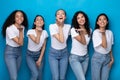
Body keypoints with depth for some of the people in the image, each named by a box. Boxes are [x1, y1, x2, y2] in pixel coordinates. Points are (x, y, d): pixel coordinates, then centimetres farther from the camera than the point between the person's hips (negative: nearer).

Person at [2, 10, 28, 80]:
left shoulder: (22, 27, 0)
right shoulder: (9, 29, -22)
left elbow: (22, 43, -2)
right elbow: (20, 43, -24)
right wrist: (20, 31, -29)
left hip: (19, 51, 7)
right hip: (10, 52, -6)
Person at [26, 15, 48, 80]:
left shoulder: (45, 32, -5)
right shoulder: (30, 31, -18)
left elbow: (43, 47, 0)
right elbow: (37, 42, -33)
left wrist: (40, 59, -4)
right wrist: (38, 31, -28)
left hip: (39, 54, 4)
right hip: (30, 55, -4)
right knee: (35, 74, -20)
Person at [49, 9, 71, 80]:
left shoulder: (68, 26, -7)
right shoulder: (52, 26, -18)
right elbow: (61, 40, -27)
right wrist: (60, 26, -21)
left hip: (64, 53, 3)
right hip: (53, 53, -2)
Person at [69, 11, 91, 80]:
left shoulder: (89, 30, 3)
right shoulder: (73, 30, -15)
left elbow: (86, 43, 8)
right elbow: (83, 42, -18)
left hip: (85, 57, 5)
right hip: (75, 57, -5)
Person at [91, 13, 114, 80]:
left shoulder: (110, 32, 3)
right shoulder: (96, 32, -12)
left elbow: (110, 47, 12)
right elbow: (104, 45, -18)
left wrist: (112, 58, 8)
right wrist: (103, 34, -16)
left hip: (107, 58, 4)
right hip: (97, 58, -4)